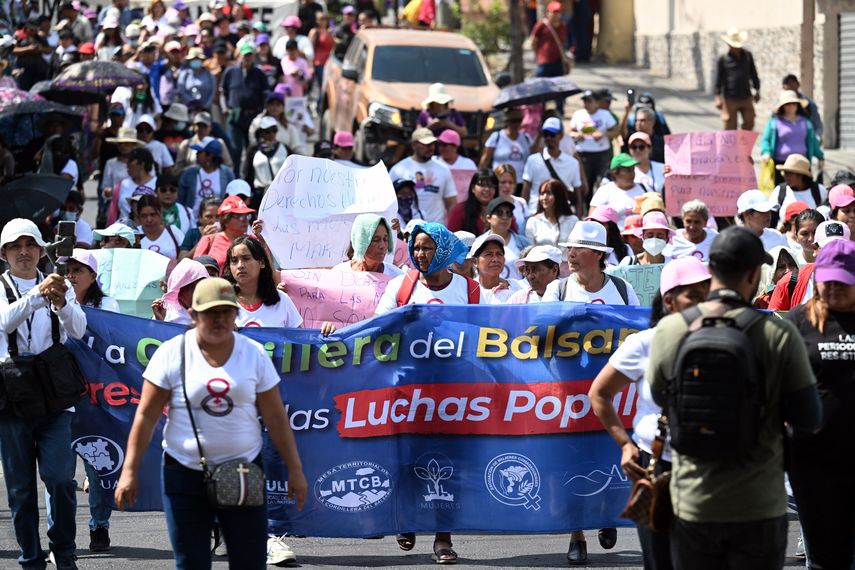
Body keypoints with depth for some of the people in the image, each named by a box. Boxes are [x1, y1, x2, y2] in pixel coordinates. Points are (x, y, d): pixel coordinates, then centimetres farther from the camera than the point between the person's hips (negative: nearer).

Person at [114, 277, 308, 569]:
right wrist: (130, 471, -6)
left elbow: (275, 417, 6)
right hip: (185, 475, -1)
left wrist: (295, 470, 4)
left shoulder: (254, 354, 2)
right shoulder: (172, 354, -4)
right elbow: (146, 416, -3)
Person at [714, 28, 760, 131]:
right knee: (730, 127, -3)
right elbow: (718, 79, -3)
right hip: (730, 99, -4)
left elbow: (753, 74, 19)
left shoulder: (747, 56, 9)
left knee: (749, 123, 2)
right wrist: (718, 97, -9)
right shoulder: (723, 59, -4)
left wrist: (757, 91, 21)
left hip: (746, 98, 4)